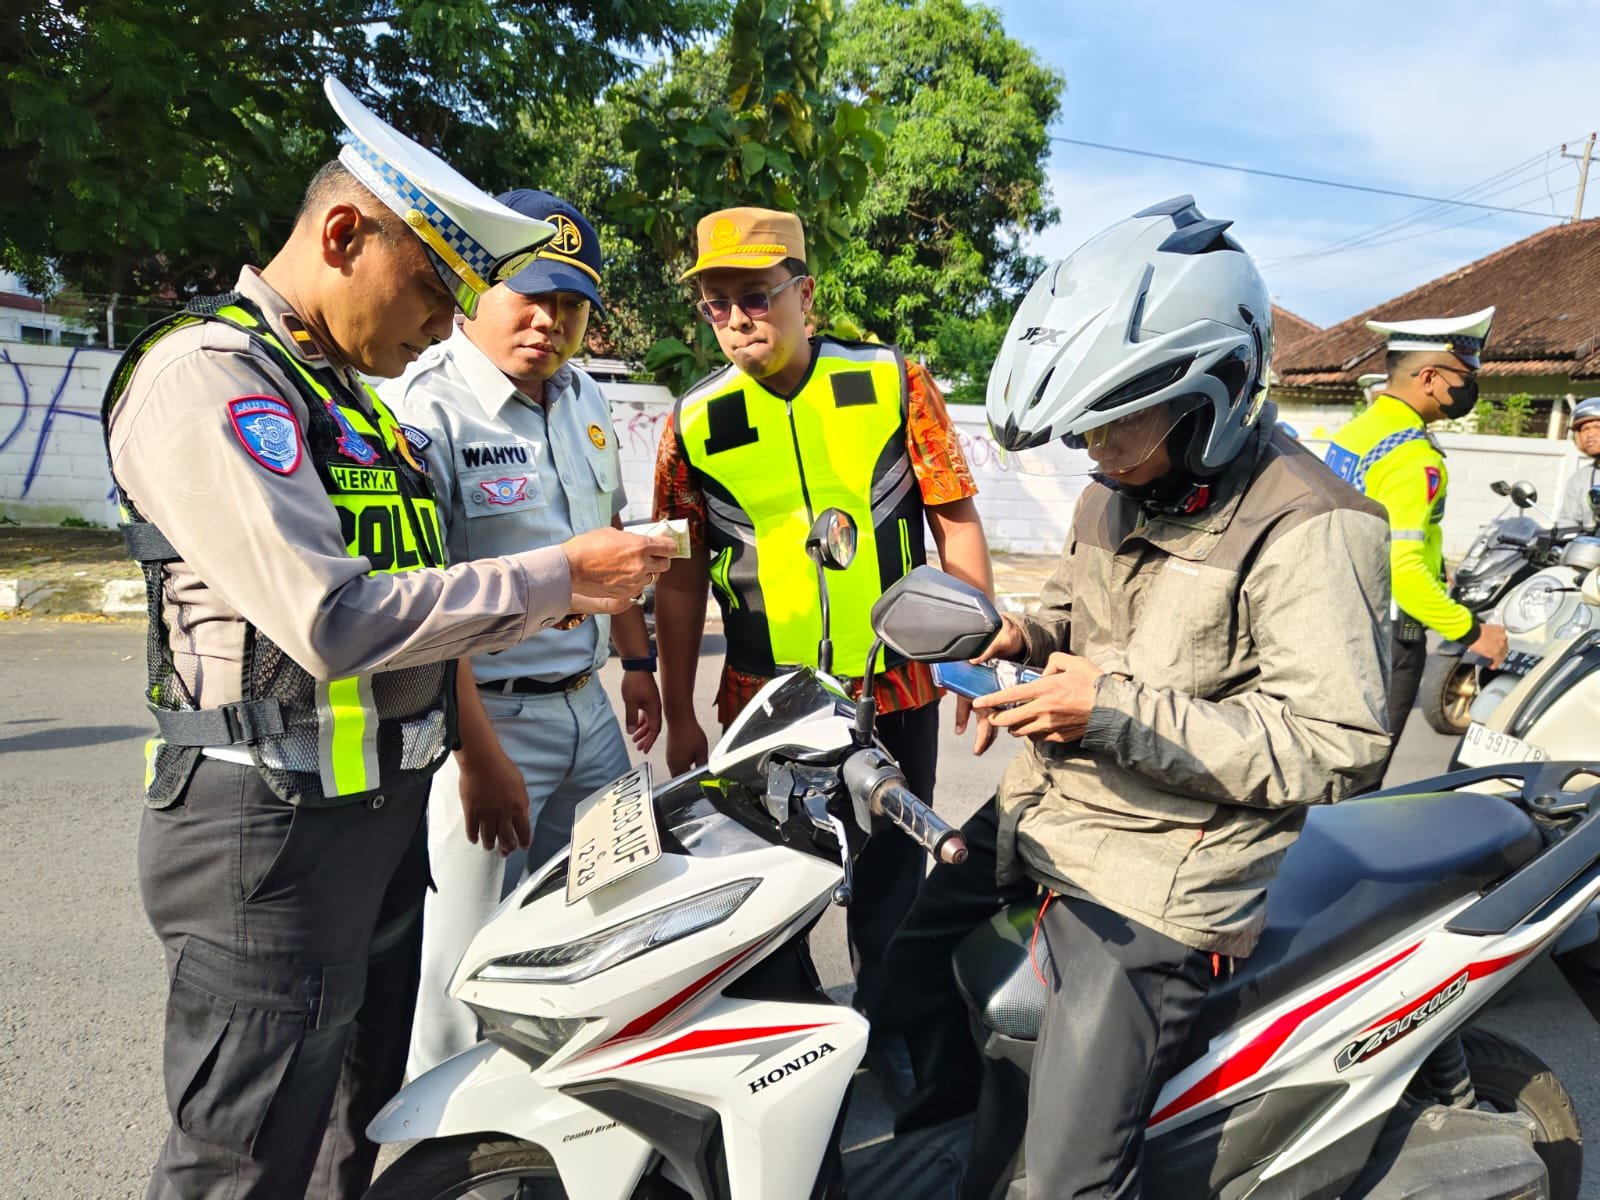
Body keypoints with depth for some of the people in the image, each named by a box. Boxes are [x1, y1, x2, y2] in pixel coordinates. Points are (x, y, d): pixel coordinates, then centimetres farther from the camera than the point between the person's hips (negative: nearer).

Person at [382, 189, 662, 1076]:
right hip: (480, 717, -8)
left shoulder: (583, 399, 10)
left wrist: (637, 659, 18)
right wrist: (480, 756, -22)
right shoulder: (423, 408, -16)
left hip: (586, 707, 8)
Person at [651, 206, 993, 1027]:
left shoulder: (892, 382, -4)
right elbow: (681, 577, 3)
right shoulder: (694, 422, -2)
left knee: (891, 892, 16)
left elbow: (956, 520, 0)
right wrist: (679, 716, 4)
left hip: (898, 691, 0)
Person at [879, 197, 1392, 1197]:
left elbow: (1331, 749, -22)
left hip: (1158, 877, -8)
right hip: (1044, 807, 9)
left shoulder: (1309, 529, -20)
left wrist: (1122, 708, -27)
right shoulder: (1121, 489, 6)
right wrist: (1026, 634, 2)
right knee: (908, 949, 23)